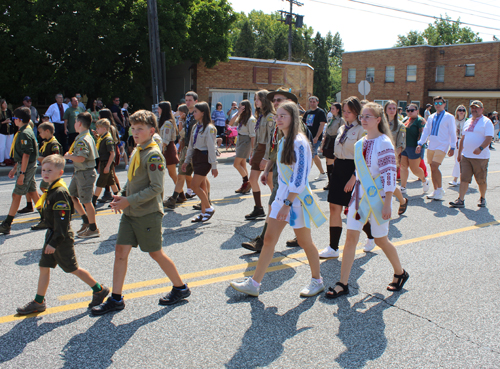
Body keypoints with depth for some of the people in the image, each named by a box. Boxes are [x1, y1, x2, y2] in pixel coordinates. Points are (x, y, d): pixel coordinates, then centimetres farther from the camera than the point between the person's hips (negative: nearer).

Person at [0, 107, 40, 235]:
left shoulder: (25, 134, -18)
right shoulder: (24, 132, 13)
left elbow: (26, 155, -22)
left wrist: (22, 173, -22)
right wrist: (15, 168, 23)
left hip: (26, 167, -9)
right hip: (28, 166, 9)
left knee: (16, 195, -5)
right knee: (33, 193, 12)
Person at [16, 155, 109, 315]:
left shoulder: (60, 193, -23)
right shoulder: (51, 190, 8)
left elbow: (62, 221, -24)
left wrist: (54, 242, -23)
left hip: (62, 239, -9)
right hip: (52, 235, 9)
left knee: (73, 269, 3)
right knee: (44, 267, 12)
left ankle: (99, 290, 18)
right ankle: (39, 302, 23)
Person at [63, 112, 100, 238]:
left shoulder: (82, 140, -20)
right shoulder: (89, 137, 12)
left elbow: (81, 158, -31)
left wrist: (69, 156, -13)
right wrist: (71, 154, 12)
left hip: (85, 173, -10)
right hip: (79, 173, 10)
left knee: (86, 201, -2)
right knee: (72, 195, 17)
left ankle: (93, 229, 9)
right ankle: (86, 221, 24)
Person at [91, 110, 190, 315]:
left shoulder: (154, 155, -16)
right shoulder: (136, 152, 10)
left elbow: (156, 187, -22)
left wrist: (129, 201, -22)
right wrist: (122, 196, 4)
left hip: (148, 213, -8)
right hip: (130, 213, 8)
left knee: (155, 253, 5)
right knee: (121, 251, 5)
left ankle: (180, 288, 24)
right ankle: (116, 299, 15)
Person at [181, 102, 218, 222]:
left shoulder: (209, 128, -13)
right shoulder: (195, 127, 12)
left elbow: (211, 148, -15)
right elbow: (191, 145, 17)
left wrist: (214, 166, -15)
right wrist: (186, 161, 18)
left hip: (204, 158, -8)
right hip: (196, 157, 8)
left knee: (194, 185, -11)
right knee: (201, 186, 11)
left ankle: (209, 208, 5)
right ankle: (204, 213, 18)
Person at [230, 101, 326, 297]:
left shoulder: (299, 142, -18)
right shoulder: (283, 140, 9)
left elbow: (300, 177, -22)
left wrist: (287, 203, -22)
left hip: (297, 197, -8)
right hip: (282, 194, 8)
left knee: (305, 242, 7)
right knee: (269, 239, 6)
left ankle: (317, 281, 28)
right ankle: (254, 283, 11)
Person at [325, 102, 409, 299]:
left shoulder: (384, 143, -13)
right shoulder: (360, 143, 8)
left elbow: (390, 175, -16)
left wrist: (387, 204, -19)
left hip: (377, 197, -6)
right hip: (360, 195, 6)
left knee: (381, 240, 8)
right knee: (350, 237, 0)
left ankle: (400, 273, 34)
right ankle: (343, 284, 5)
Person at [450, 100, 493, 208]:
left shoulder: (486, 122, -4)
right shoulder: (468, 122, 15)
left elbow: (489, 138, -14)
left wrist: (480, 148, -30)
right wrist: (459, 153, 19)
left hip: (480, 157, -5)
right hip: (465, 156, 5)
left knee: (481, 180, 6)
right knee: (464, 178, -2)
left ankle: (482, 199, 25)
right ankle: (460, 200, -3)